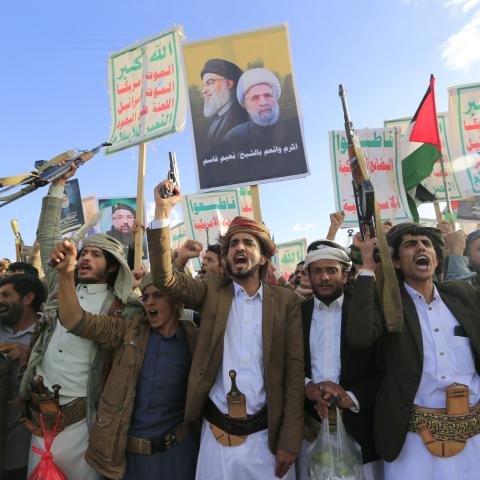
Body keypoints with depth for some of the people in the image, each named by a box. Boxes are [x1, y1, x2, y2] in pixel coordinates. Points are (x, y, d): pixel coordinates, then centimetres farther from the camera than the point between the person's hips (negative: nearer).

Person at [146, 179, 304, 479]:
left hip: (266, 435, 0)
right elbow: (165, 278, -13)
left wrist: (290, 440, -6)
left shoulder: (285, 301, -2)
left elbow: (295, 369, -4)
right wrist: (163, 211, -21)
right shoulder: (212, 291, 1)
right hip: (216, 434, 1)